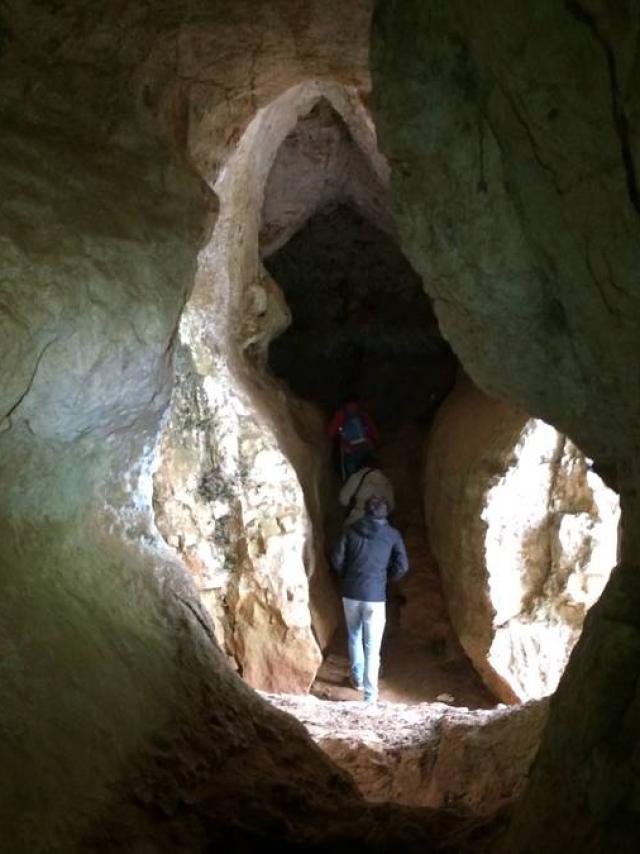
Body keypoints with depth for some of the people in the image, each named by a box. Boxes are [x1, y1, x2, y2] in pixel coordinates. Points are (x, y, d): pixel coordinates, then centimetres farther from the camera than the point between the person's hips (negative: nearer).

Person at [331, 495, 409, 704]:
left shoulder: (351, 530, 2)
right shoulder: (392, 534, 0)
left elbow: (337, 560, -1)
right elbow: (402, 566, -5)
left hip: (350, 593, 2)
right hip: (375, 596, -2)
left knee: (354, 637, 23)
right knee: (372, 646, 1)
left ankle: (357, 679, 37)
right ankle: (370, 694, -3)